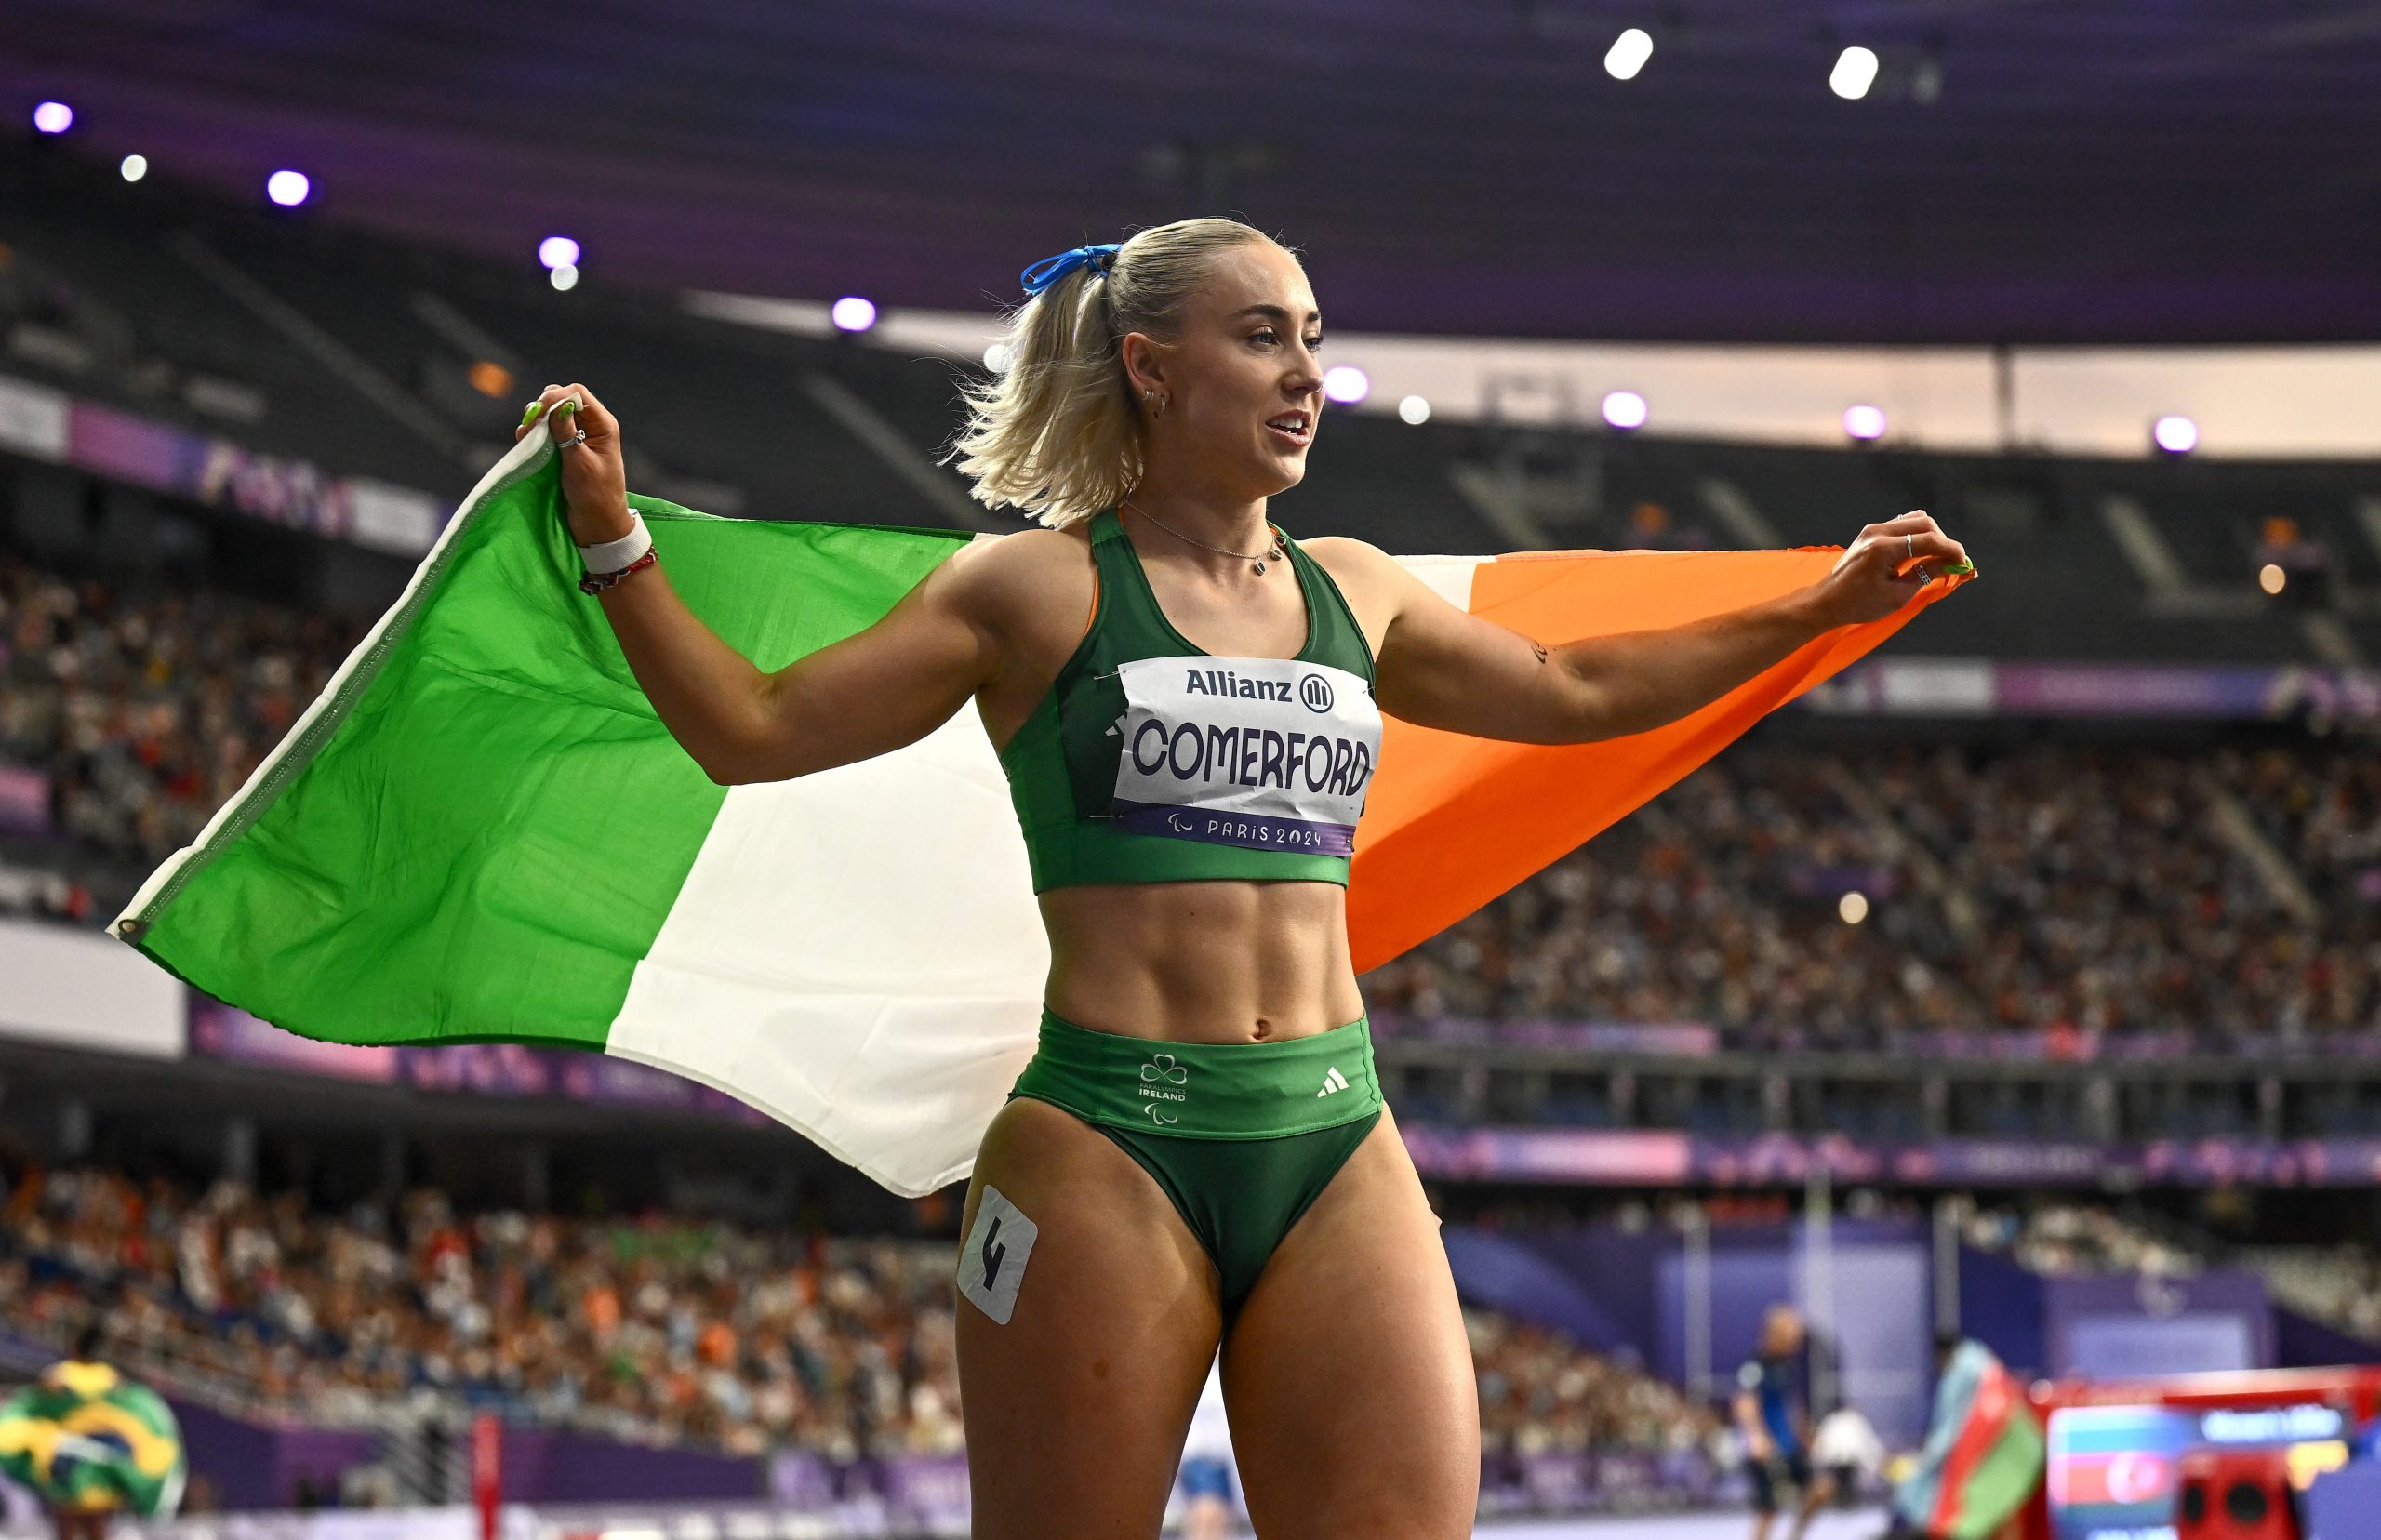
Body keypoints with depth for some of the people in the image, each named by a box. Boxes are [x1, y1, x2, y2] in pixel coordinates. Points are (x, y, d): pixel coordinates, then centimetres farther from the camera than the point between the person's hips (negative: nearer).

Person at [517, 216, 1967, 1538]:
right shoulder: (1042, 589, 2)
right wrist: (612, 535, -7)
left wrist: (1824, 607, 35)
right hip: (1102, 1146, -4)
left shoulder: (1355, 593, 16)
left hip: (1339, 1151, 4)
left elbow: (1576, 690, 31)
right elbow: (757, 730, 1)